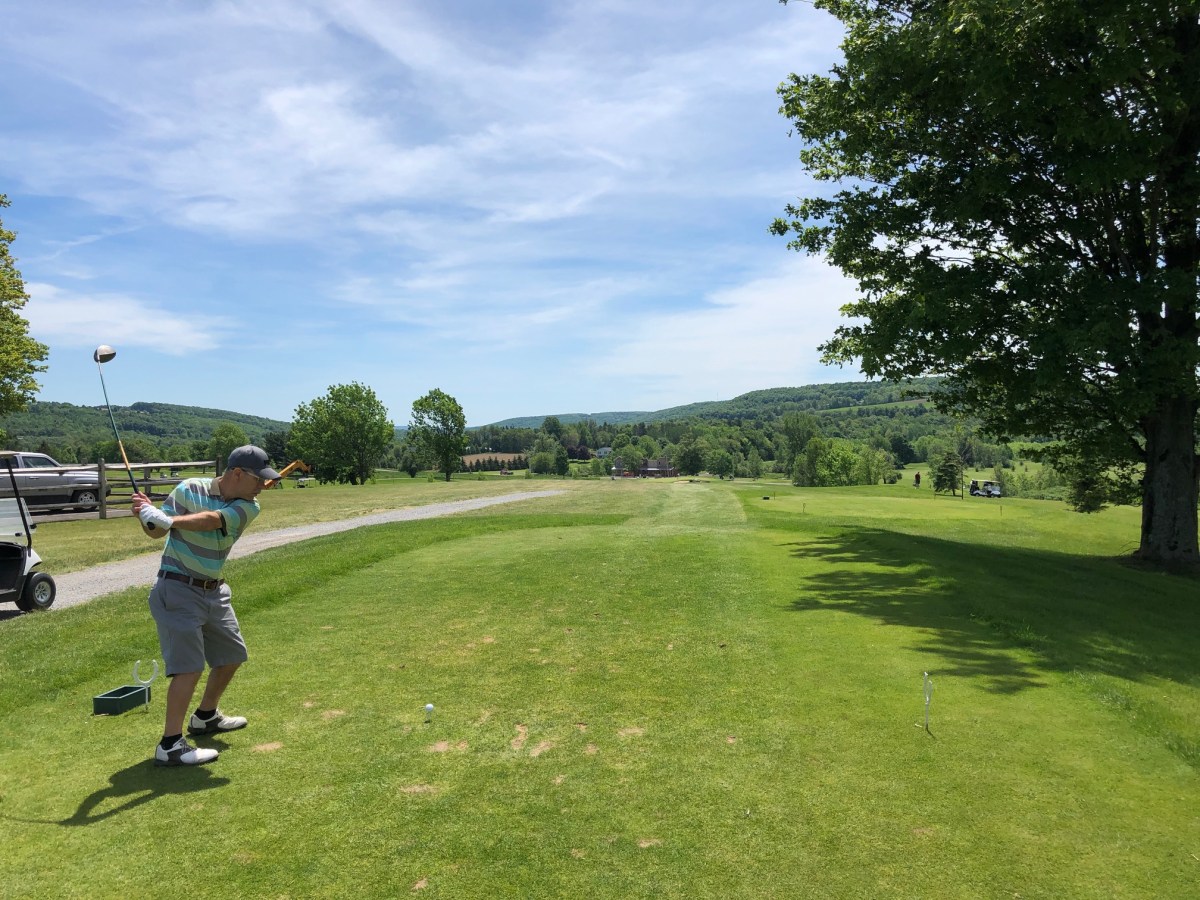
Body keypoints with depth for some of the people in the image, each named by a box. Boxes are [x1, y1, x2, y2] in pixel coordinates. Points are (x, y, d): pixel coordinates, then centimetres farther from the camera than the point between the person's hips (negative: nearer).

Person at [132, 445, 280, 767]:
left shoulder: (248, 507, -6)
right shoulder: (189, 489, -12)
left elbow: (211, 520, -26)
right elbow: (157, 531, -13)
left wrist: (167, 519, -40)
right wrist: (147, 516, -35)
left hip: (214, 592, 6)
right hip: (178, 589, -6)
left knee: (232, 656, 17)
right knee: (190, 665, -14)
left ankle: (205, 716, 38)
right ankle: (170, 745, -7)